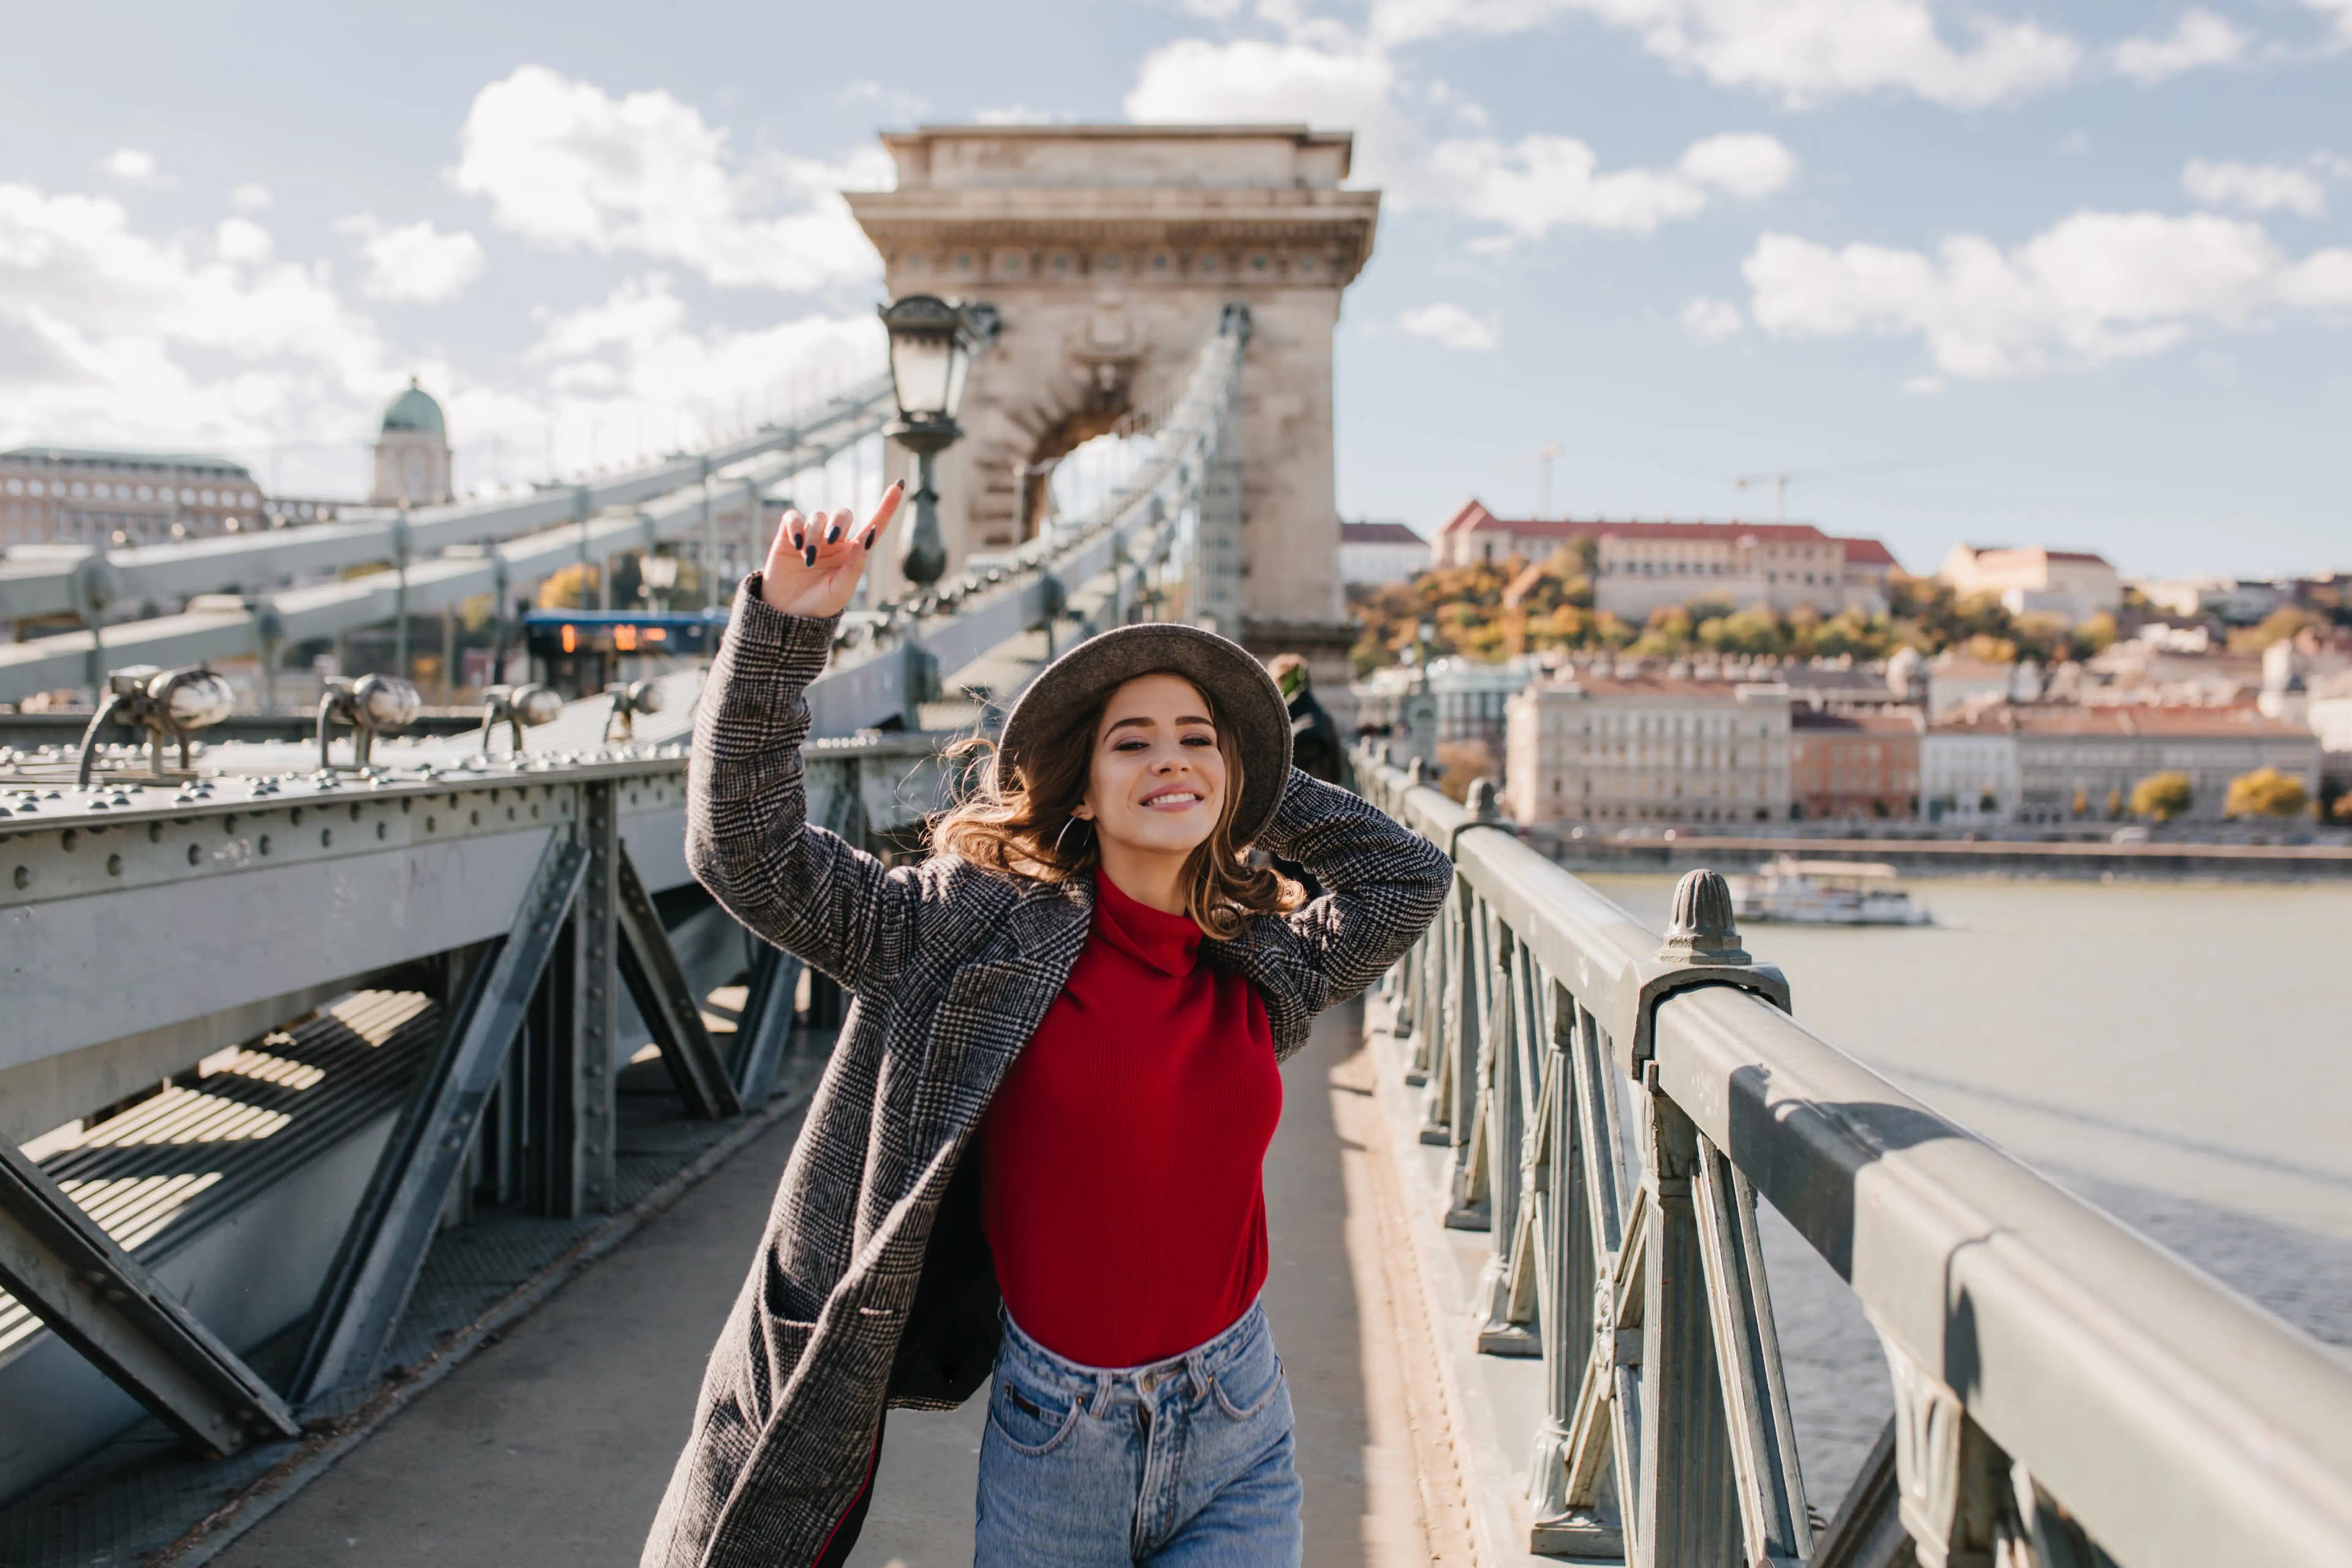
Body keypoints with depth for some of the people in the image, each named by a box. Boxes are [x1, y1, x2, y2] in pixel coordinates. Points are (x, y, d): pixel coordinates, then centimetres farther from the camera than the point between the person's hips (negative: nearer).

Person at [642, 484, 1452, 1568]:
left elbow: (1410, 876, 19)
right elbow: (749, 852, -7)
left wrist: (1251, 786, 12)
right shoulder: (982, 933, -5)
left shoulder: (1262, 972, 4)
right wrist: (783, 627, -15)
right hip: (1054, 1435, -2)